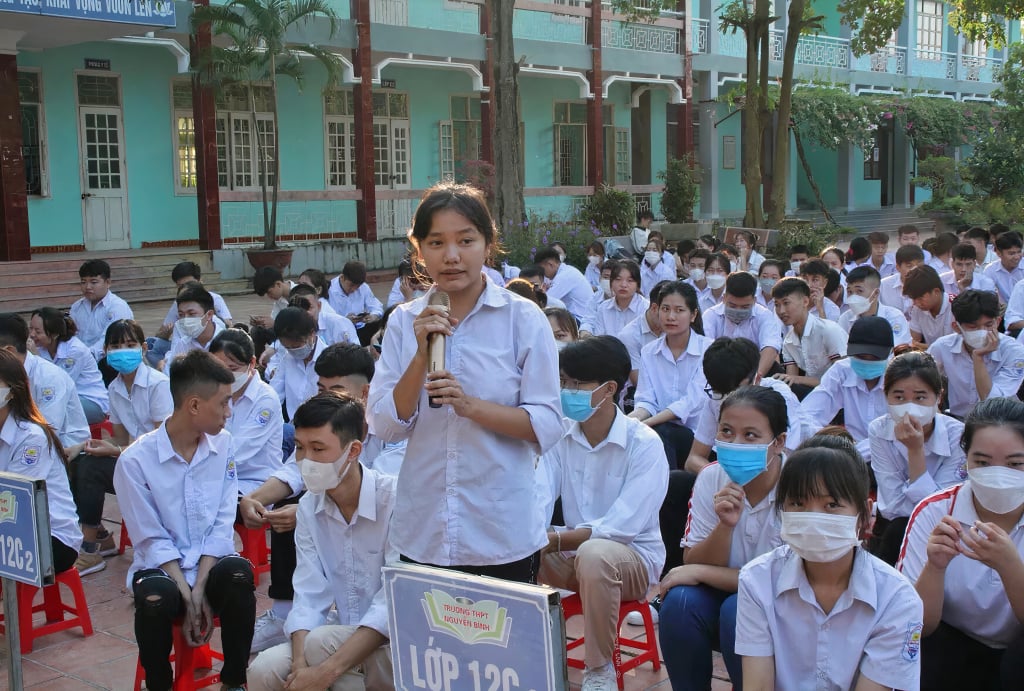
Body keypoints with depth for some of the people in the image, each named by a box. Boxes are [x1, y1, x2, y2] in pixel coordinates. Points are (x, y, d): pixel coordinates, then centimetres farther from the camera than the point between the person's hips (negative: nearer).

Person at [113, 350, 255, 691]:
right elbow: (153, 540, -10)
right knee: (157, 596, -36)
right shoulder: (135, 460, -12)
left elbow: (222, 524, -3)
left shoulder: (223, 444, -1)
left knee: (238, 572, -32)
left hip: (211, 564, 2)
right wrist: (188, 597, -18)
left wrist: (201, 589, -14)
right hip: (162, 567, -2)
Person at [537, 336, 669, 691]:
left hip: (633, 556, -5)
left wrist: (553, 539, -32)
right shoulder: (561, 436, -2)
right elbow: (537, 500, -12)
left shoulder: (644, 444, -18)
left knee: (594, 554, -37)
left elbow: (622, 526, -25)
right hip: (574, 551, 5)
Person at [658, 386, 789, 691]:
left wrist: (699, 572, -20)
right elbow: (693, 564, -9)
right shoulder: (711, 478, -9)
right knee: (681, 601, -25)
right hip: (726, 594, 4)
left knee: (738, 609, -31)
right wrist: (725, 525, -28)